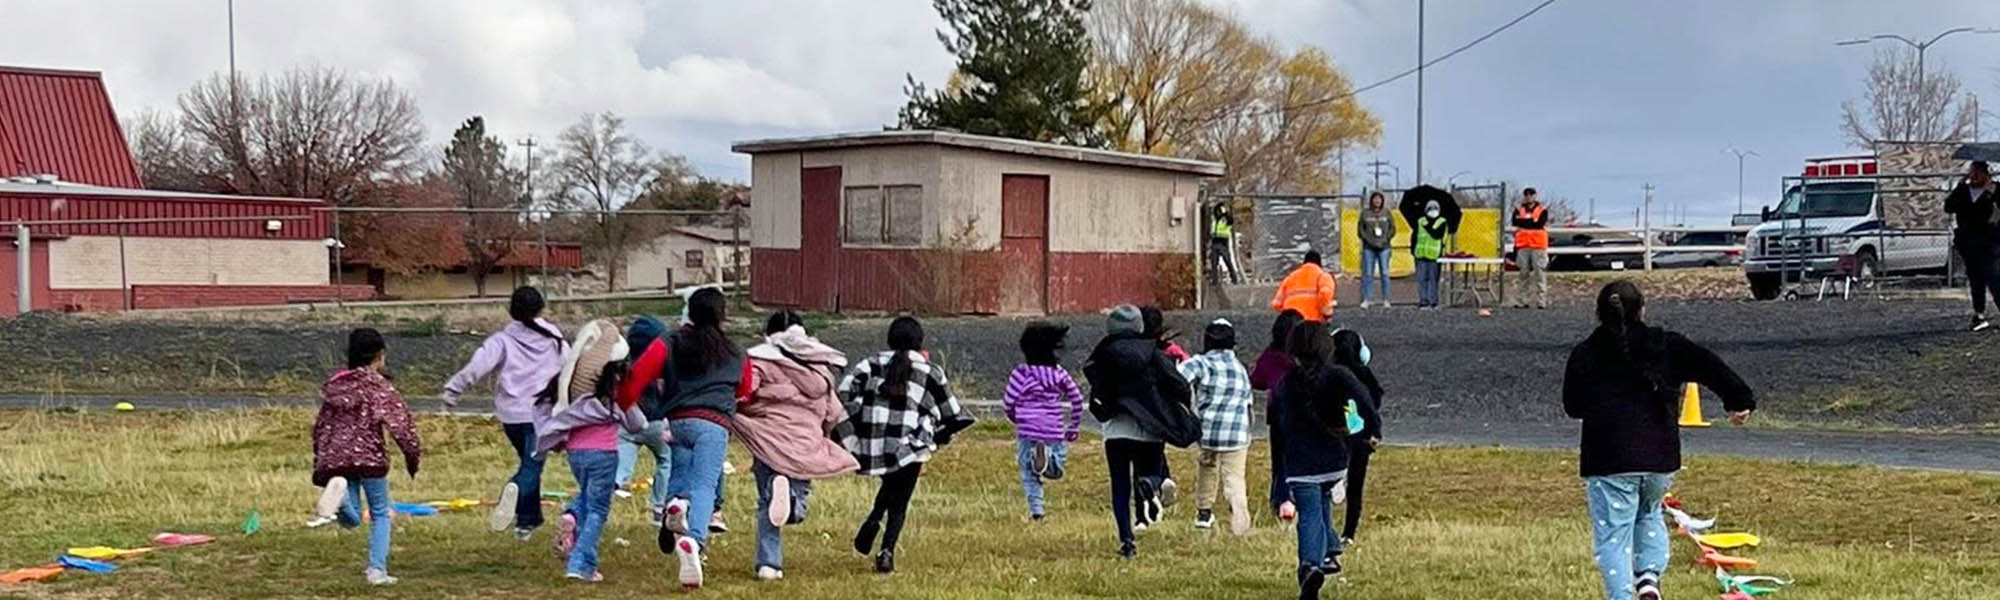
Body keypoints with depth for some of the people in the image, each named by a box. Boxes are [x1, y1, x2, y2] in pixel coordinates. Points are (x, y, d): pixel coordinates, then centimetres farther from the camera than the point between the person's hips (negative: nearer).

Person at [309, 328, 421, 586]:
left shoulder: (334, 386, 14)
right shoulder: (379, 386, -3)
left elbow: (320, 427, 18)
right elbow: (400, 424, -10)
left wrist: (320, 466, 22)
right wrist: (413, 455, 1)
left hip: (334, 459, 4)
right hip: (369, 458, -4)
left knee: (352, 520, 9)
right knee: (380, 514, 14)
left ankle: (339, 492, -24)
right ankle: (377, 569, 2)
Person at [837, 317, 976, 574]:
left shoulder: (873, 363, 10)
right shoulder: (932, 372, 8)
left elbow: (846, 391, -5)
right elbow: (952, 415, 12)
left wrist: (860, 422, 4)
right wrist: (936, 439, 27)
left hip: (872, 441, 2)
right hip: (910, 446, -2)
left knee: (891, 484, 27)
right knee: (899, 503, 9)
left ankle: (874, 519, 1)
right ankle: (887, 551, -7)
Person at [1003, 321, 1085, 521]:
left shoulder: (1022, 373, -6)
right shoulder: (1059, 373, 5)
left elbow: (1008, 401, -6)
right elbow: (1077, 399, 11)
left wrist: (1015, 418, 16)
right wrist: (1073, 427, 21)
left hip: (1028, 430, -2)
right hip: (1055, 431, 2)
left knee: (1028, 472, 8)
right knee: (1056, 470, 14)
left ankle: (1035, 510, -10)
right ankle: (1048, 457, -22)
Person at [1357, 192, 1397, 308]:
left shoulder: (1387, 213, 7)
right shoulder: (1365, 213, 6)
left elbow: (1392, 229, 6)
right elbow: (1361, 230, 3)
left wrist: (1384, 240, -8)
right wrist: (1370, 241, -9)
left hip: (1384, 247, 0)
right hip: (1369, 247, 0)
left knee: (1384, 273, -1)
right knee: (1368, 273, -1)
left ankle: (1386, 300, 2)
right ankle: (1366, 300, 0)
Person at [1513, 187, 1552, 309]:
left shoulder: (1542, 210, 3)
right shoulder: (1519, 210, 13)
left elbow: (1539, 224, -11)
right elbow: (1515, 226, 3)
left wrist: (1523, 221, -5)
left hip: (1539, 246, -3)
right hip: (1523, 246, 3)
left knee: (1540, 274, -6)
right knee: (1524, 273, 6)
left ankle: (1541, 301, -6)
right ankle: (1523, 300, 10)